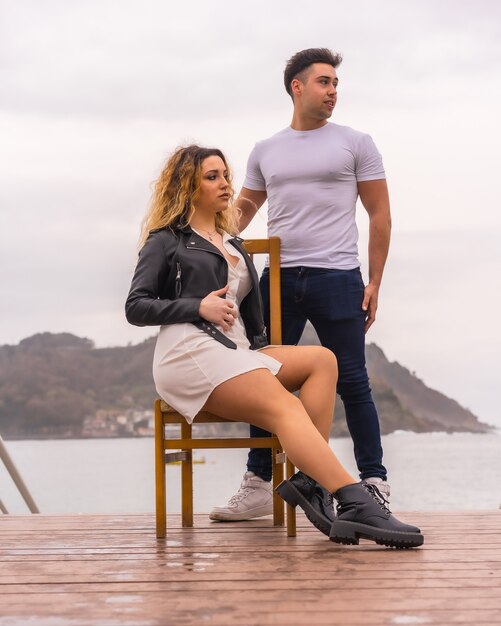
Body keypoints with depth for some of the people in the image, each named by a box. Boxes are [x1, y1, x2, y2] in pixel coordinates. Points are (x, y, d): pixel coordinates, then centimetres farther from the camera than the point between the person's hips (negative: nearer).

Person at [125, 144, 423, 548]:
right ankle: (357, 503, -46)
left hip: (235, 353, 7)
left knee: (321, 360, -16)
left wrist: (262, 349, 11)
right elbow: (136, 308, 2)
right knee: (284, 406, -29)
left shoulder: (232, 244, 30)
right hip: (190, 352, -7)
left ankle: (309, 481, -33)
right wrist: (198, 307, -10)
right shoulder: (166, 241, 10)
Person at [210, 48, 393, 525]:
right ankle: (258, 484, 11)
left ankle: (374, 482, 7)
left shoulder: (355, 144, 6)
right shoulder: (265, 152, 14)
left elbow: (380, 214, 4)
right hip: (279, 279, 3)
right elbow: (243, 207, 18)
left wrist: (374, 284, -2)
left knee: (351, 382, -1)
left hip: (337, 279, -3)